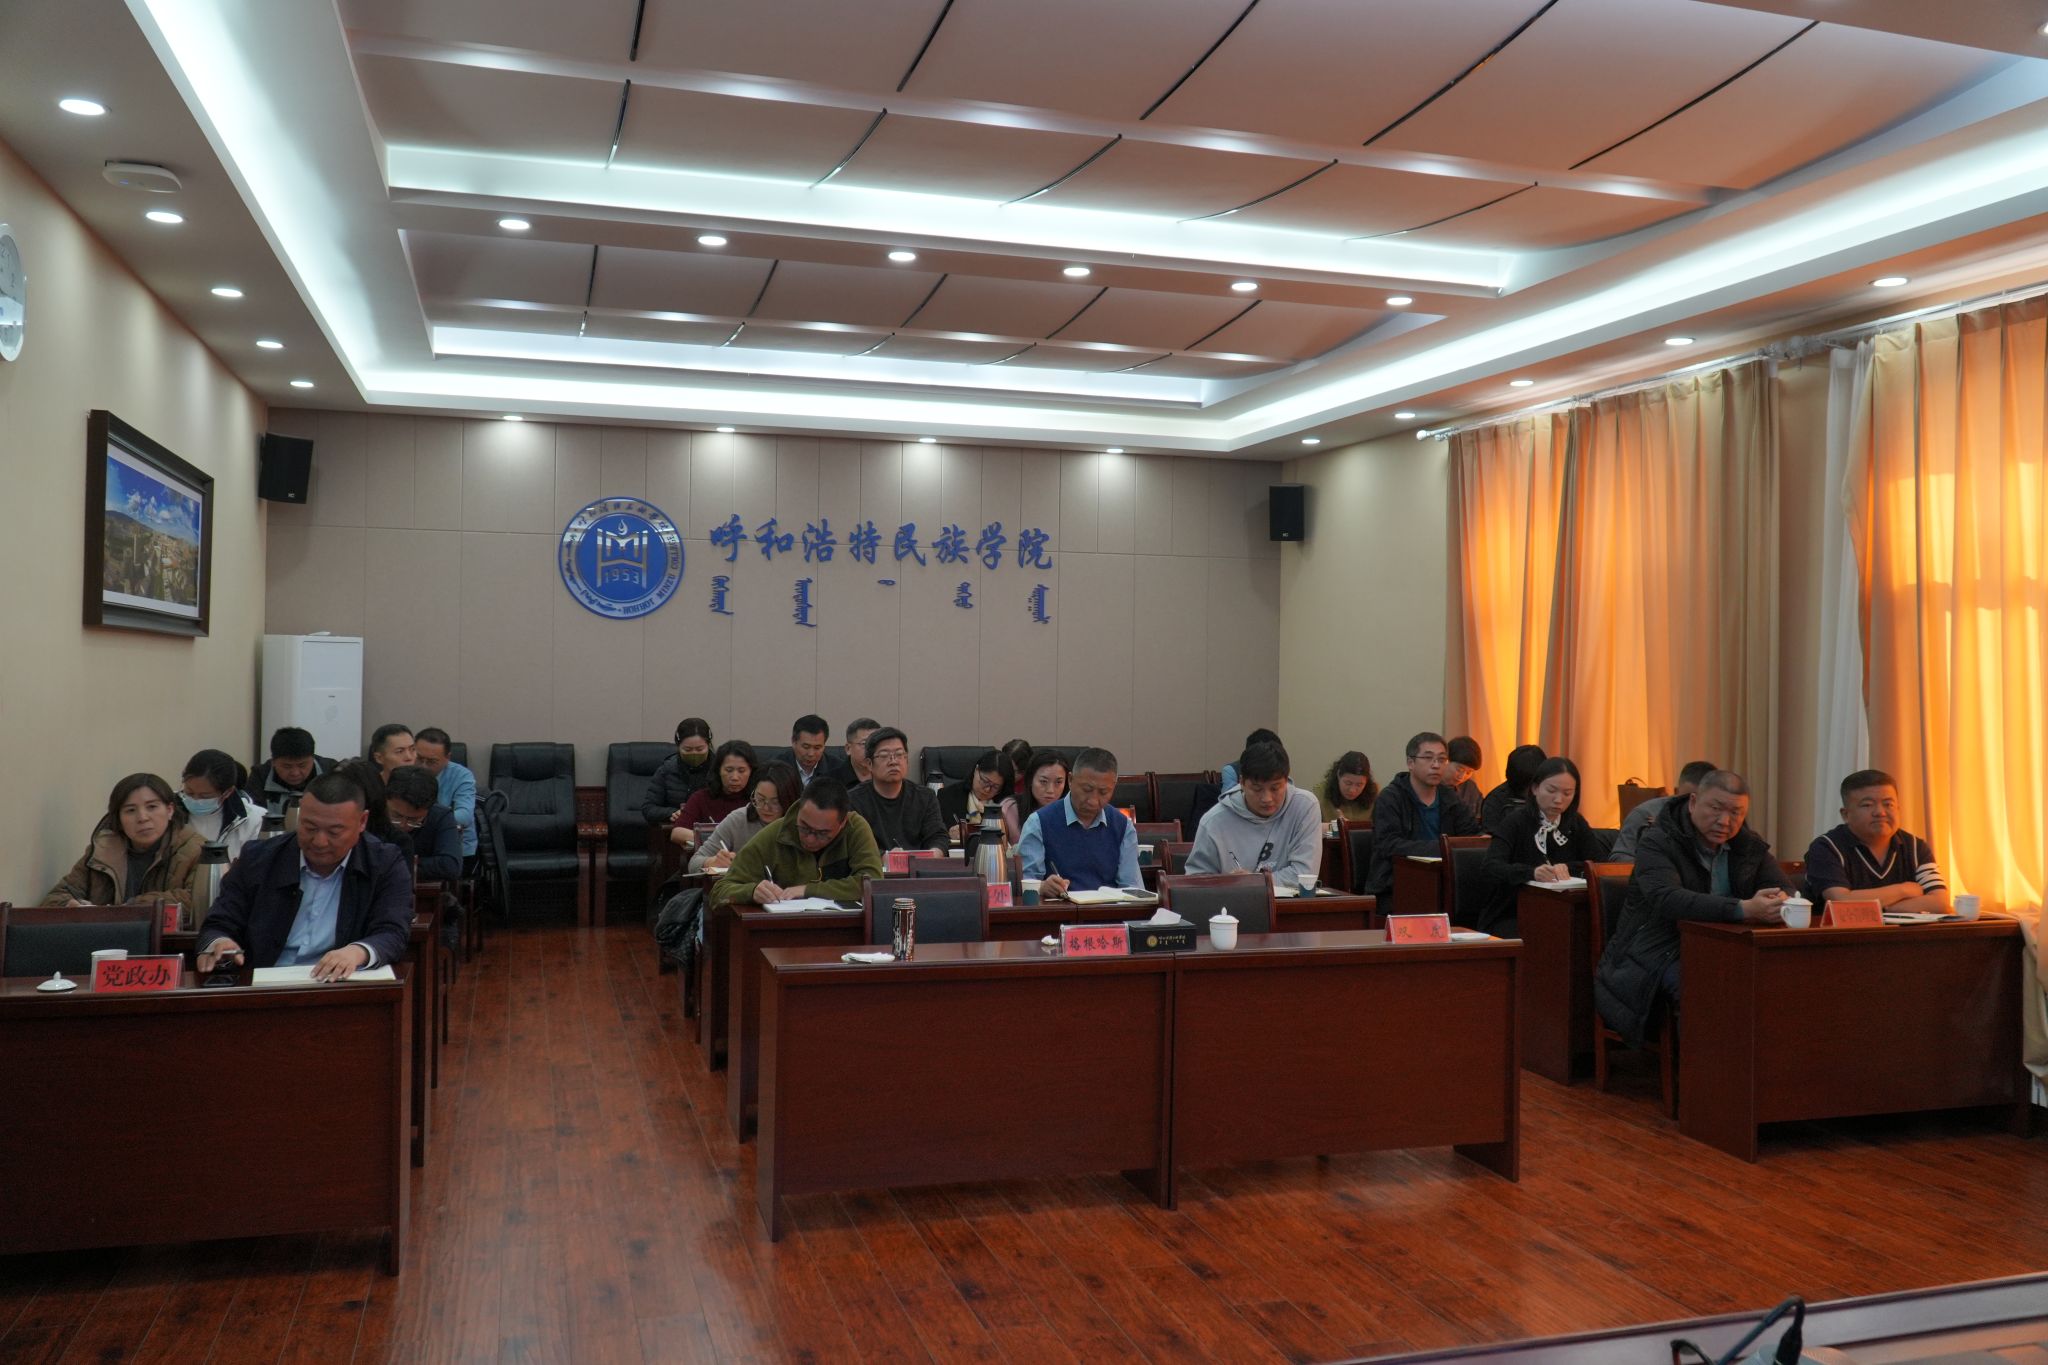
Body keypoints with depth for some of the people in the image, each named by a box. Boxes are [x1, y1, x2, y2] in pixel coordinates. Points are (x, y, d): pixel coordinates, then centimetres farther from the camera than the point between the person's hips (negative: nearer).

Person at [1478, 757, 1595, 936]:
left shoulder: (1576, 824, 10)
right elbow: (1490, 869, -22)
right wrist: (1531, 872, -40)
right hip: (1510, 916, -4)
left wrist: (1568, 868, -17)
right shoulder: (1516, 821, -7)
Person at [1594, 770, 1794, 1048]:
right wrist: (1743, 909, -39)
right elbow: (1667, 899, -28)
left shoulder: (1750, 846, 12)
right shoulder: (1657, 843, -10)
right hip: (1659, 954, -6)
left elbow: (1786, 889, 7)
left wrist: (1778, 901, -21)